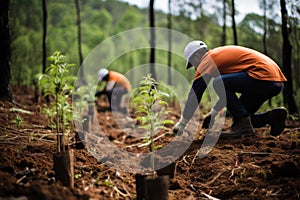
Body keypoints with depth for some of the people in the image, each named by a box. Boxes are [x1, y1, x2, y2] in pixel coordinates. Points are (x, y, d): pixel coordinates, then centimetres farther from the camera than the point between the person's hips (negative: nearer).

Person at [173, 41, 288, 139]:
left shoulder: (209, 60, -4)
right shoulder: (221, 54, 24)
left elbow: (195, 94, -6)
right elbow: (227, 91, 33)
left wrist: (182, 123, 0)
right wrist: (213, 113, 34)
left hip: (264, 77, -10)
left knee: (219, 83, -14)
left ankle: (243, 125, -13)